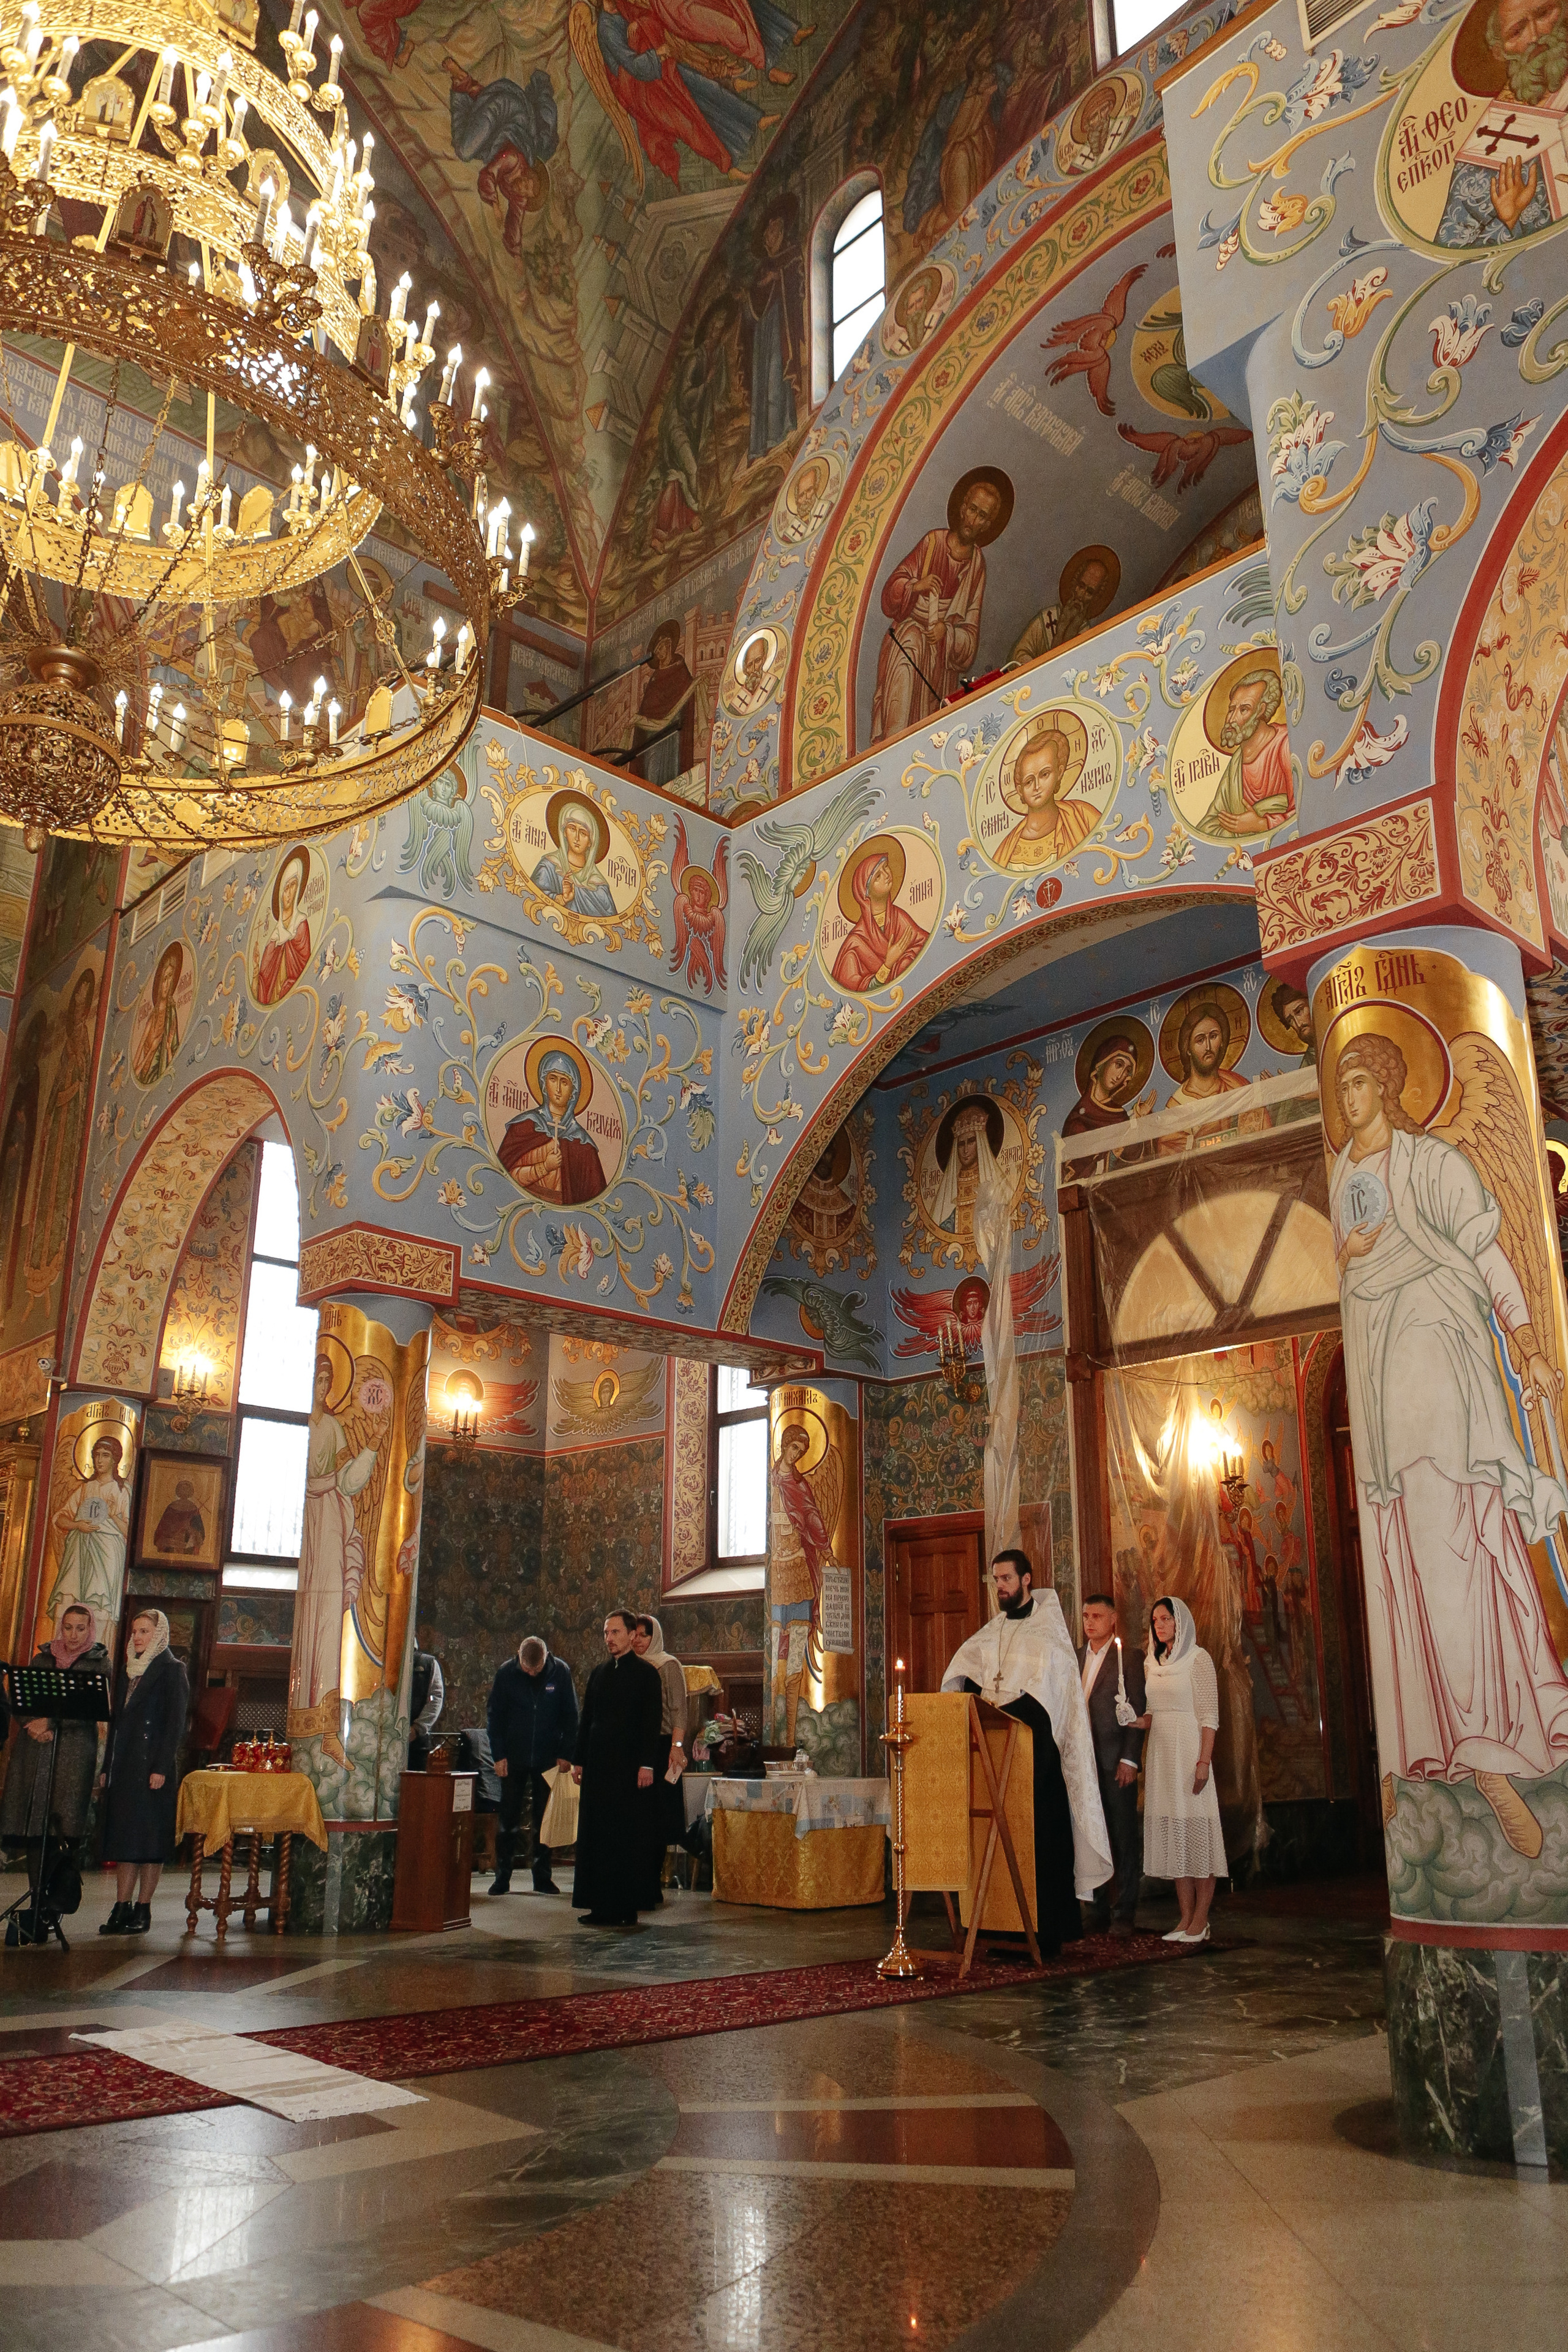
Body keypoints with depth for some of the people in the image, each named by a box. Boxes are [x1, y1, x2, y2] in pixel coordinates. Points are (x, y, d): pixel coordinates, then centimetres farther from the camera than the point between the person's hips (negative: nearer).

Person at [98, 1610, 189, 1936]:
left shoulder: (172, 1670, -5)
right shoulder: (131, 1671, 17)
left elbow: (175, 1722, -11)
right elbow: (117, 1721, 18)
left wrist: (161, 1768, -17)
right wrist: (107, 1766, 12)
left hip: (152, 1765, -7)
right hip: (124, 1766, 7)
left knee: (150, 1839, -2)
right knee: (123, 1837, 6)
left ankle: (143, 1910, 3)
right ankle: (122, 1909, 10)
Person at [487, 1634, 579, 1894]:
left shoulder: (560, 1672, -6)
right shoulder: (506, 1673, -7)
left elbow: (571, 1716, 1)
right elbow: (494, 1717, 0)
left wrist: (566, 1754, -4)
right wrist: (498, 1755, -6)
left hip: (548, 1759, 0)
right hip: (514, 1759, 0)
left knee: (544, 1820, 7)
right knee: (508, 1819, 4)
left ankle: (542, 1878, 15)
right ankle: (502, 1877, 12)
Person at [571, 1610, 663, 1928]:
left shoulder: (646, 1673, -3)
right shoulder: (598, 1673, 15)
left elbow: (651, 1722, -8)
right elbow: (586, 1720, 17)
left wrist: (647, 1765, -14)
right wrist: (578, 1760, 11)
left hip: (629, 1768, -6)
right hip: (598, 1765, 6)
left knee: (627, 1839, -2)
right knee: (595, 1836, 7)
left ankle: (625, 1909, 4)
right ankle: (601, 1906, 14)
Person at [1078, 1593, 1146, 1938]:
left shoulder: (1129, 1659, -3)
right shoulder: (1075, 1658, 13)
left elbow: (1137, 1713, -6)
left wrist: (1129, 1759, -13)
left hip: (1115, 1761, -5)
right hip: (1084, 1762, 5)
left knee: (1125, 1838, 1)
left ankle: (1124, 1913, 8)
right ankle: (1100, 1912, 14)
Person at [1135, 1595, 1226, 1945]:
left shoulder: (1198, 1658, -5)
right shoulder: (1152, 1663, 14)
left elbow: (1209, 1715, -9)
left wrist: (1204, 1762, -17)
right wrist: (1134, 1722, -4)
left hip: (1189, 1751, -6)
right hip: (1160, 1751, 6)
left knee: (1196, 1829, -3)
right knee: (1173, 1836, 7)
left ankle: (1201, 1919, 2)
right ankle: (1186, 1917, 11)